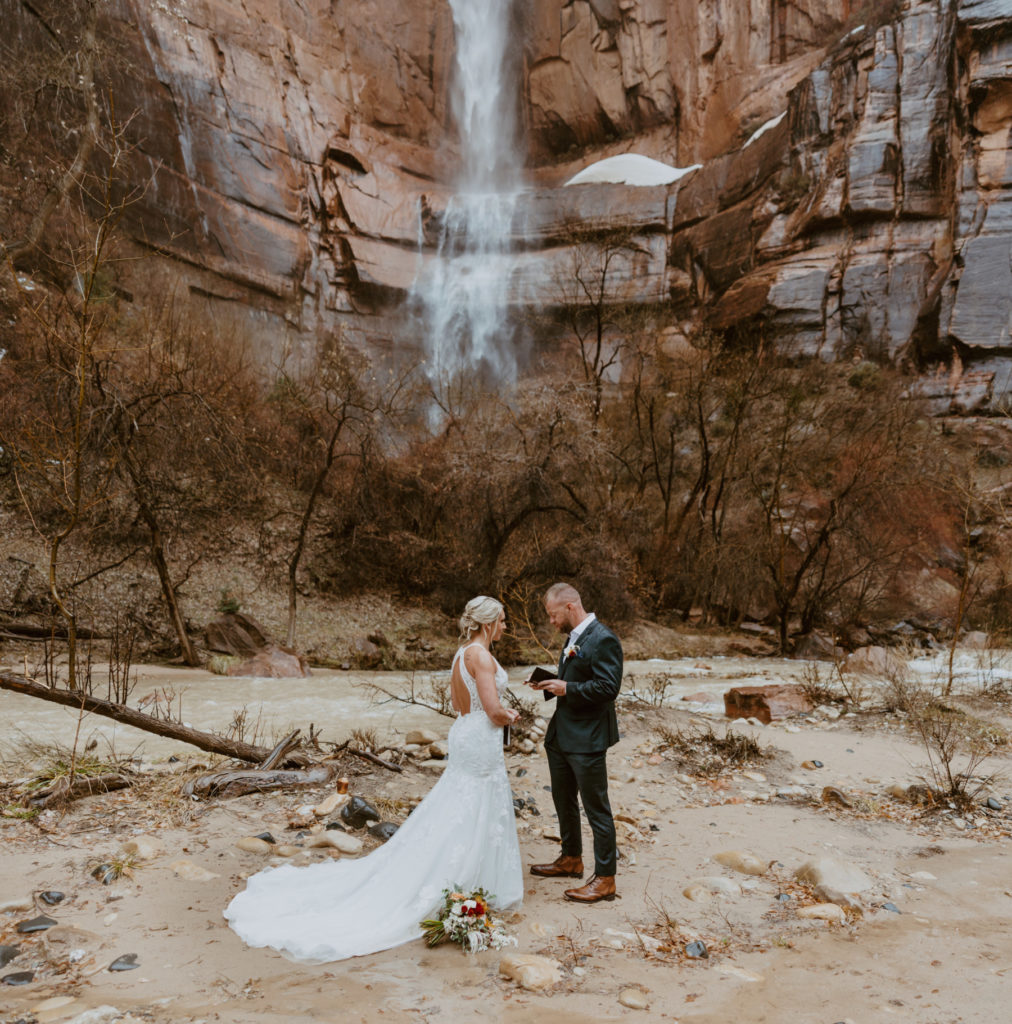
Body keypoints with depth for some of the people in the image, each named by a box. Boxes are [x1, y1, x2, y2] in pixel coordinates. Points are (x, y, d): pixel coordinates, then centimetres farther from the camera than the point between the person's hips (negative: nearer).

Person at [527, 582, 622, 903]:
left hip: (587, 739, -10)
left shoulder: (603, 640, -19)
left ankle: (605, 879, 14)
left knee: (596, 808, 2)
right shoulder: (573, 637, 11)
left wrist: (566, 688, -22)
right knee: (563, 800, 22)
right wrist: (551, 684, 3)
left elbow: (608, 687, -25)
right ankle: (571, 859, 41)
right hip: (561, 734, 10)